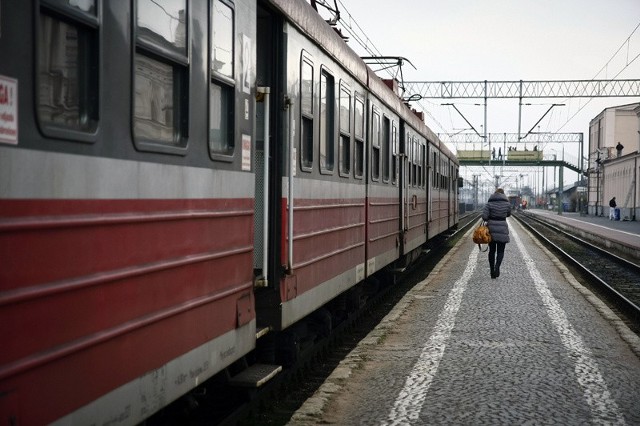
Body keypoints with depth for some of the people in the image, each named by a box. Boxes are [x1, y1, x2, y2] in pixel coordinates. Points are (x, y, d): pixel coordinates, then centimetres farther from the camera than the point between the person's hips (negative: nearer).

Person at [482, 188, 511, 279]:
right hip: (502, 229, -1)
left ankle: (492, 271, 14)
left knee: (492, 250, 12)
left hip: (491, 229, 1)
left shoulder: (489, 203, -2)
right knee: (500, 251, 6)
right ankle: (497, 267, -20)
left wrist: (488, 220, 9)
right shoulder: (507, 203, 1)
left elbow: (484, 216, -11)